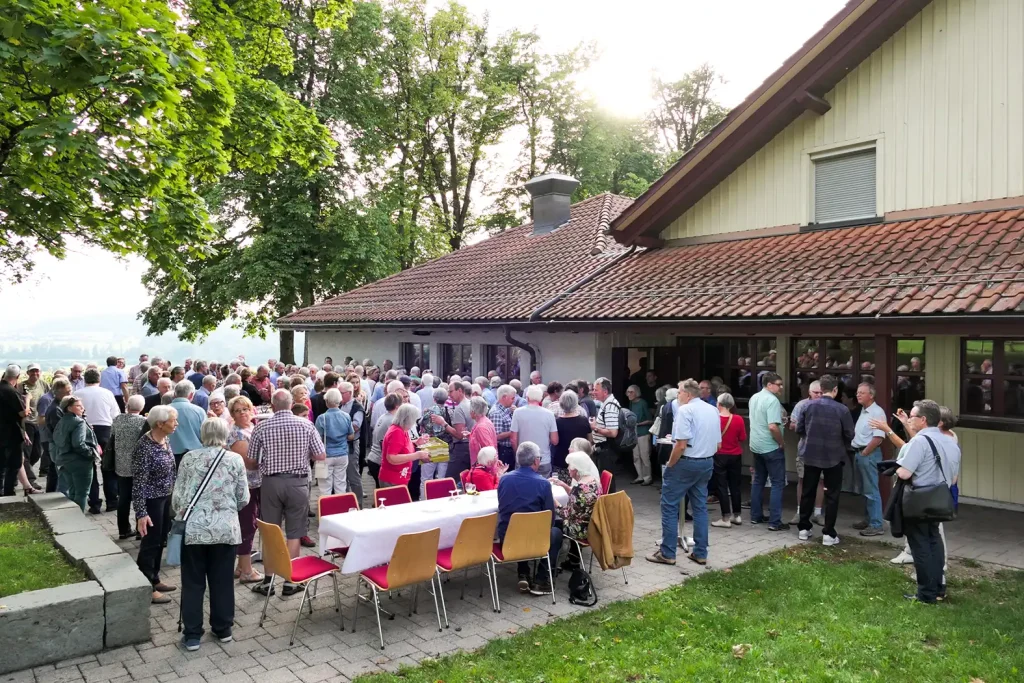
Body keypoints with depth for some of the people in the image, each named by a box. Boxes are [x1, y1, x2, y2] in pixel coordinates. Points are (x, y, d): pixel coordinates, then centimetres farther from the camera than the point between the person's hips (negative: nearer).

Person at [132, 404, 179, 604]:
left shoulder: (165, 441, 2)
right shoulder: (144, 446, -22)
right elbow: (138, 482, -22)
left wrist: (172, 496, 17)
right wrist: (141, 512, -23)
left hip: (166, 498, 8)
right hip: (151, 501, -8)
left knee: (160, 541, 18)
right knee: (150, 543, 3)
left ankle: (154, 580, 32)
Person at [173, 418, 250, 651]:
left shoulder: (189, 458, -1)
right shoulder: (235, 459, -1)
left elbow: (177, 496, 1)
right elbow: (244, 499, 1)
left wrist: (180, 516, 21)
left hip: (193, 528, 0)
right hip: (226, 528, 0)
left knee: (193, 583, 10)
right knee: (222, 581, 12)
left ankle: (192, 635, 15)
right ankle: (223, 630, 23)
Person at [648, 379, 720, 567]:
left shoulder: (685, 410, -15)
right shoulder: (713, 410, 11)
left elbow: (681, 445, -21)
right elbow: (718, 445, 15)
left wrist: (670, 465, -10)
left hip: (686, 462, -8)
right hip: (707, 463, 8)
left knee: (669, 506, 1)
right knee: (700, 507, 13)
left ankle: (667, 553, 3)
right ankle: (700, 553, 17)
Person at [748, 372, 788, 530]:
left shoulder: (754, 397, 9)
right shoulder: (772, 400, -19)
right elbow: (773, 426, -28)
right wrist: (781, 443, -14)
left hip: (756, 445, 9)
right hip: (771, 447, -9)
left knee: (758, 481, 17)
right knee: (778, 483, -2)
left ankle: (756, 516, 22)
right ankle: (774, 522, -3)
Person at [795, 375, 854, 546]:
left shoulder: (808, 405, -7)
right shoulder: (842, 409, -13)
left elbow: (799, 429, 0)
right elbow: (849, 435, -7)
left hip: (811, 455, 2)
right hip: (833, 457, -2)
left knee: (808, 492, 14)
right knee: (832, 495, 7)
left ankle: (804, 528, 21)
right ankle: (828, 533, 8)